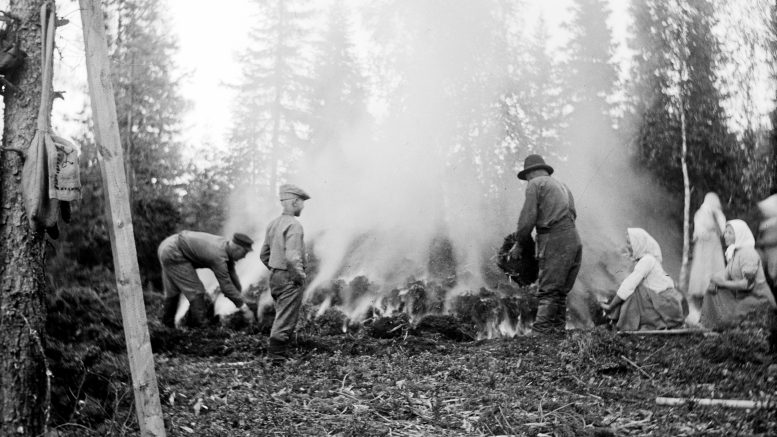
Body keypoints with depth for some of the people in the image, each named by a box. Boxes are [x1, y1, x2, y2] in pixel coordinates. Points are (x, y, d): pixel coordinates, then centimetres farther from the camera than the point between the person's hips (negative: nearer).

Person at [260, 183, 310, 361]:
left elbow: (264, 255, 14)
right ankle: (276, 353, 0)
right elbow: (292, 257, -27)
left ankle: (281, 352, 23)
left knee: (283, 317, 18)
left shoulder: (273, 224, 9)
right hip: (290, 279, -9)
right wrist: (300, 275, -15)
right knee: (285, 320, -2)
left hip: (274, 275, 9)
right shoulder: (294, 225, -17)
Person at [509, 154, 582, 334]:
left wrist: (519, 244, 8)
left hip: (555, 241, -8)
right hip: (574, 240, 8)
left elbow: (528, 218, -4)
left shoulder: (535, 184, 4)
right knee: (560, 293, 9)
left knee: (548, 291, -12)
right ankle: (558, 330, 7)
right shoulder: (563, 187, 28)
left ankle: (541, 330, -17)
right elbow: (572, 215, 20)